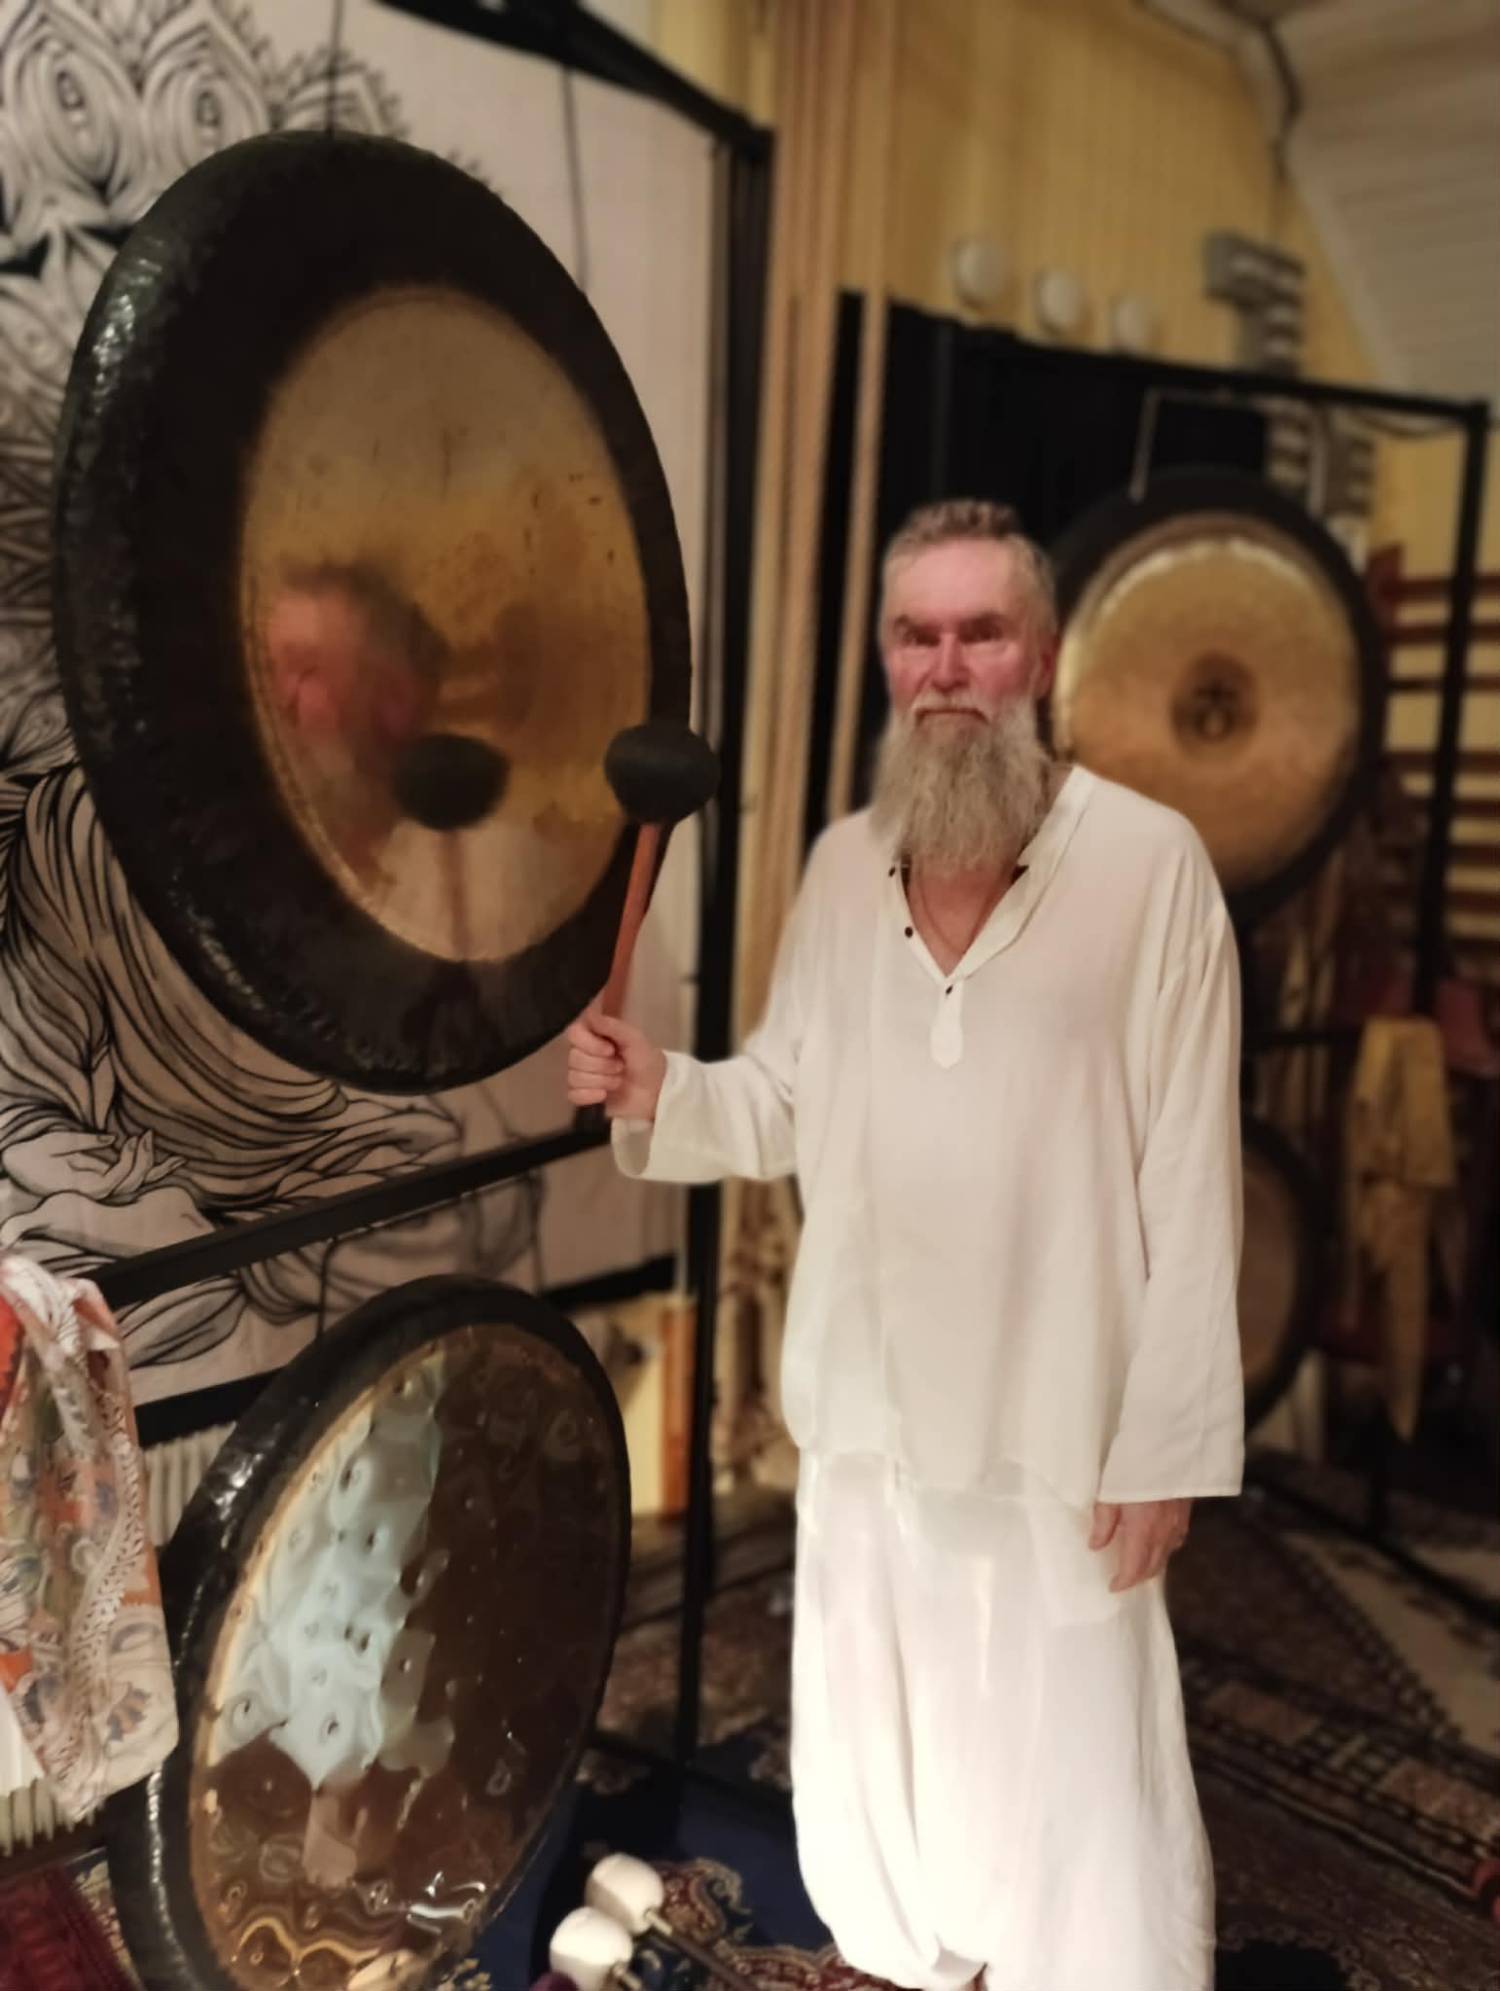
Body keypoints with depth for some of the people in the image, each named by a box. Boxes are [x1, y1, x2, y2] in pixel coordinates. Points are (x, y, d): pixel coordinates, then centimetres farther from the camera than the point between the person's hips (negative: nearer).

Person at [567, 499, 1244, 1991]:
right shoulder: (842, 864, 3)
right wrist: (656, 1092, -12)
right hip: (865, 1415, 5)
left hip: (1062, 1431, -5)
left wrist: (1167, 1443, -12)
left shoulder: (1149, 863, -12)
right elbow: (787, 1107, 8)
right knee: (876, 1769, 23)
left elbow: (1189, 1177, -12)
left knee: (1075, 1799, 10)